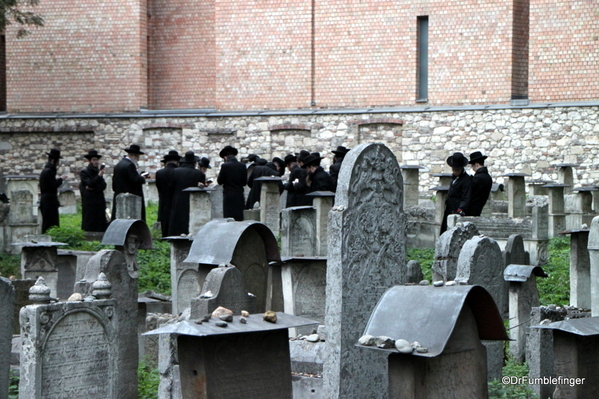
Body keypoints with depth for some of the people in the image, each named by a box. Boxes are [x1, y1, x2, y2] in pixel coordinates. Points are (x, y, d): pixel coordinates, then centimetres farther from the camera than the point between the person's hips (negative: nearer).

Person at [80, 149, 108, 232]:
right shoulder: (84, 172, -2)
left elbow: (103, 186, 5)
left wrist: (93, 188, -9)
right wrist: (99, 176, -22)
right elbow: (90, 183, -16)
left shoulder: (98, 171, 15)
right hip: (89, 202, -5)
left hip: (99, 201, 6)